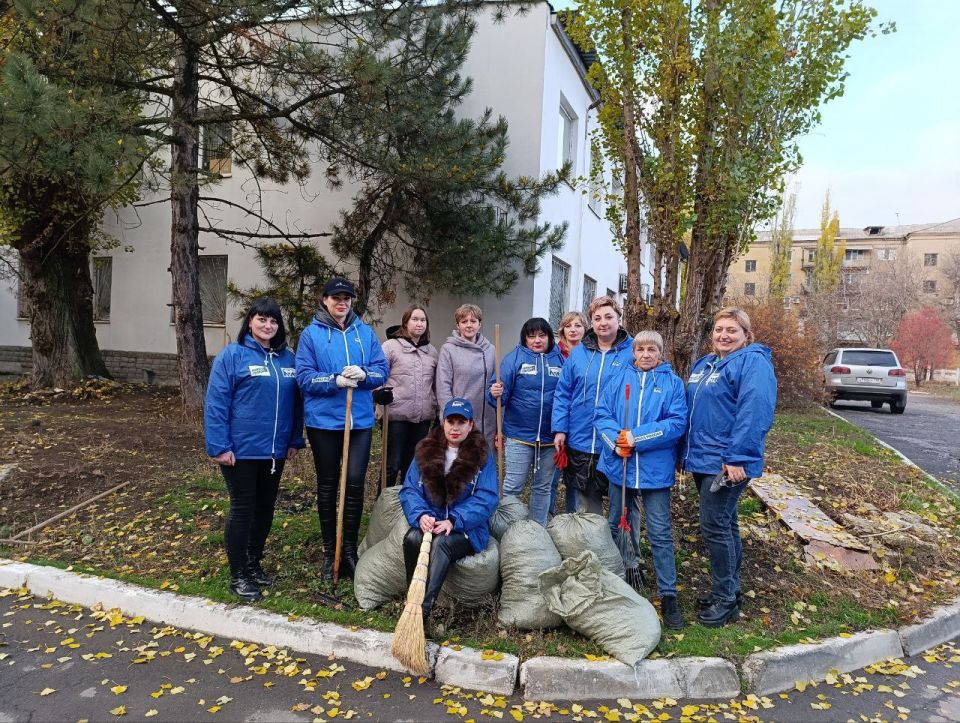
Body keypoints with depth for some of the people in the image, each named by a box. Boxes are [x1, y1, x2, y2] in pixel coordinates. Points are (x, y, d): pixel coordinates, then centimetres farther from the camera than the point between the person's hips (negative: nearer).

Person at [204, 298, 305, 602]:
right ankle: (238, 575, 17)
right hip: (241, 449, -5)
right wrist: (219, 446, -16)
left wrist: (295, 440, 9)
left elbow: (294, 401, 13)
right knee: (242, 509, 3)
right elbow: (216, 403, -11)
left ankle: (254, 564, 32)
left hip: (275, 451, 5)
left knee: (265, 508, 15)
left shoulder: (287, 358, 8)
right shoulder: (232, 355, -8)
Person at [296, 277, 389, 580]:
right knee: (327, 486, 10)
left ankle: (349, 549, 16)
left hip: (360, 420, 2)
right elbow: (304, 377, -8)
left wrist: (363, 374, -18)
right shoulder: (311, 334, -1)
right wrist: (336, 381, -21)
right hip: (323, 420, -1)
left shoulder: (366, 333, 6)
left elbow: (382, 371, 2)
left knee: (355, 483, 1)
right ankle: (329, 551, 24)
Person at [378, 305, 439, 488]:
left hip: (423, 417, 5)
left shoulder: (432, 350, 13)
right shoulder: (391, 345, -3)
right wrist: (379, 394, -20)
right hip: (397, 415, -5)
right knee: (392, 464, 1)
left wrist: (439, 410, 16)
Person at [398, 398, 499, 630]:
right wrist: (420, 515, -19)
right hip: (430, 523, 3)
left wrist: (454, 521, -22)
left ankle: (422, 610, -40)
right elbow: (409, 489, 2)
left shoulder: (482, 455, -1)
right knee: (412, 538, -30)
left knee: (442, 542, -33)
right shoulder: (426, 450, 8)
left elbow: (486, 498, -10)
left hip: (467, 530, -3)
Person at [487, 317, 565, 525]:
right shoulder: (514, 358, -3)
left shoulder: (560, 360, 4)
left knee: (543, 487, 16)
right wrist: (496, 394, -30)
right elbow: (502, 393, -7)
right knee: (512, 486, 1)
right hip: (519, 435, -3)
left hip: (550, 437, 3)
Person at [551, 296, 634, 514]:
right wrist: (560, 429, -2)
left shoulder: (633, 354, -5)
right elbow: (563, 394, 5)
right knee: (587, 502, 17)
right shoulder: (578, 353, 4)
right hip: (580, 444, 3)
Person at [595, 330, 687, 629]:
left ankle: (668, 595, 12)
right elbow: (602, 414, 1)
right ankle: (628, 571, 38)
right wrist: (616, 440, -17)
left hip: (655, 469, -3)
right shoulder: (620, 379, 5)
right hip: (619, 465, 3)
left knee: (660, 533, 1)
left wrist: (637, 437, -18)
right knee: (618, 524, 16)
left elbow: (677, 423, -10)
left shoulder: (672, 383, 0)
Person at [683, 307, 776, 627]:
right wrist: (686, 452, 21)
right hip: (703, 459, 9)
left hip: (728, 464, -9)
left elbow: (754, 414, -22)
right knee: (724, 524, 16)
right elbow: (691, 411, 23)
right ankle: (728, 589, 28)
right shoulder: (703, 365, 16)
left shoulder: (753, 363, -11)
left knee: (714, 526, -7)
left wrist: (737, 458, -26)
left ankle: (725, 600, 7)